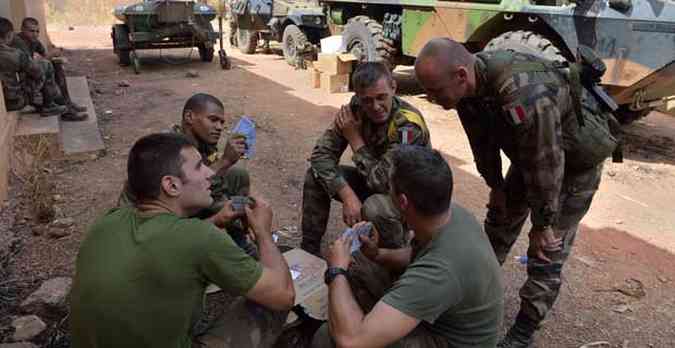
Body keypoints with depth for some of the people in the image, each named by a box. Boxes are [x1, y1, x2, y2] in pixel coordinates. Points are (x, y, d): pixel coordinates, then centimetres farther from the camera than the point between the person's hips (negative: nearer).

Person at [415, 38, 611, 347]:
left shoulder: (523, 96, -44)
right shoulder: (468, 82, -18)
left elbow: (546, 167, -33)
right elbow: (482, 140, -3)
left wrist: (543, 224, -20)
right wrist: (496, 186, 8)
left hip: (574, 158, -7)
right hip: (530, 152, 7)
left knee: (547, 250, -4)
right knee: (500, 219, 17)